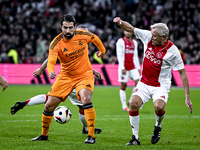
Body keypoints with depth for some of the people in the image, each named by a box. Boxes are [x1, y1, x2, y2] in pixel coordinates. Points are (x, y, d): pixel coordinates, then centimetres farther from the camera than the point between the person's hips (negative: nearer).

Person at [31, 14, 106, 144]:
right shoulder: (56, 43, -17)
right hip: (65, 76, 1)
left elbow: (95, 38, 10)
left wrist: (102, 51, 26)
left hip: (84, 74, -1)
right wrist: (51, 71, -51)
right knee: (49, 105, -1)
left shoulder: (83, 35, -13)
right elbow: (51, 61, -29)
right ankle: (44, 135, 22)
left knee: (86, 99, -28)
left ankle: (91, 136, -22)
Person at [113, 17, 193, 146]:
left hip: (161, 85, -4)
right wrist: (121, 23, -15)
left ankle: (158, 126, 7)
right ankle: (135, 138, -6)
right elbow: (131, 29, 9)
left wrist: (187, 97, -15)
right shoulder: (148, 36, -4)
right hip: (144, 83, 4)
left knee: (159, 107, -30)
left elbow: (182, 73, -11)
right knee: (133, 104, -19)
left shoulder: (172, 50, -15)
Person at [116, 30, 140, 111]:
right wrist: (122, 68, -17)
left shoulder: (134, 42, 14)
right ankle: (124, 106, 3)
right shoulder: (121, 42, -5)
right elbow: (119, 55, -10)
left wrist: (138, 68, 14)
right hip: (124, 67, -5)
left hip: (132, 67, 5)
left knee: (138, 82, -9)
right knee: (123, 86, -2)